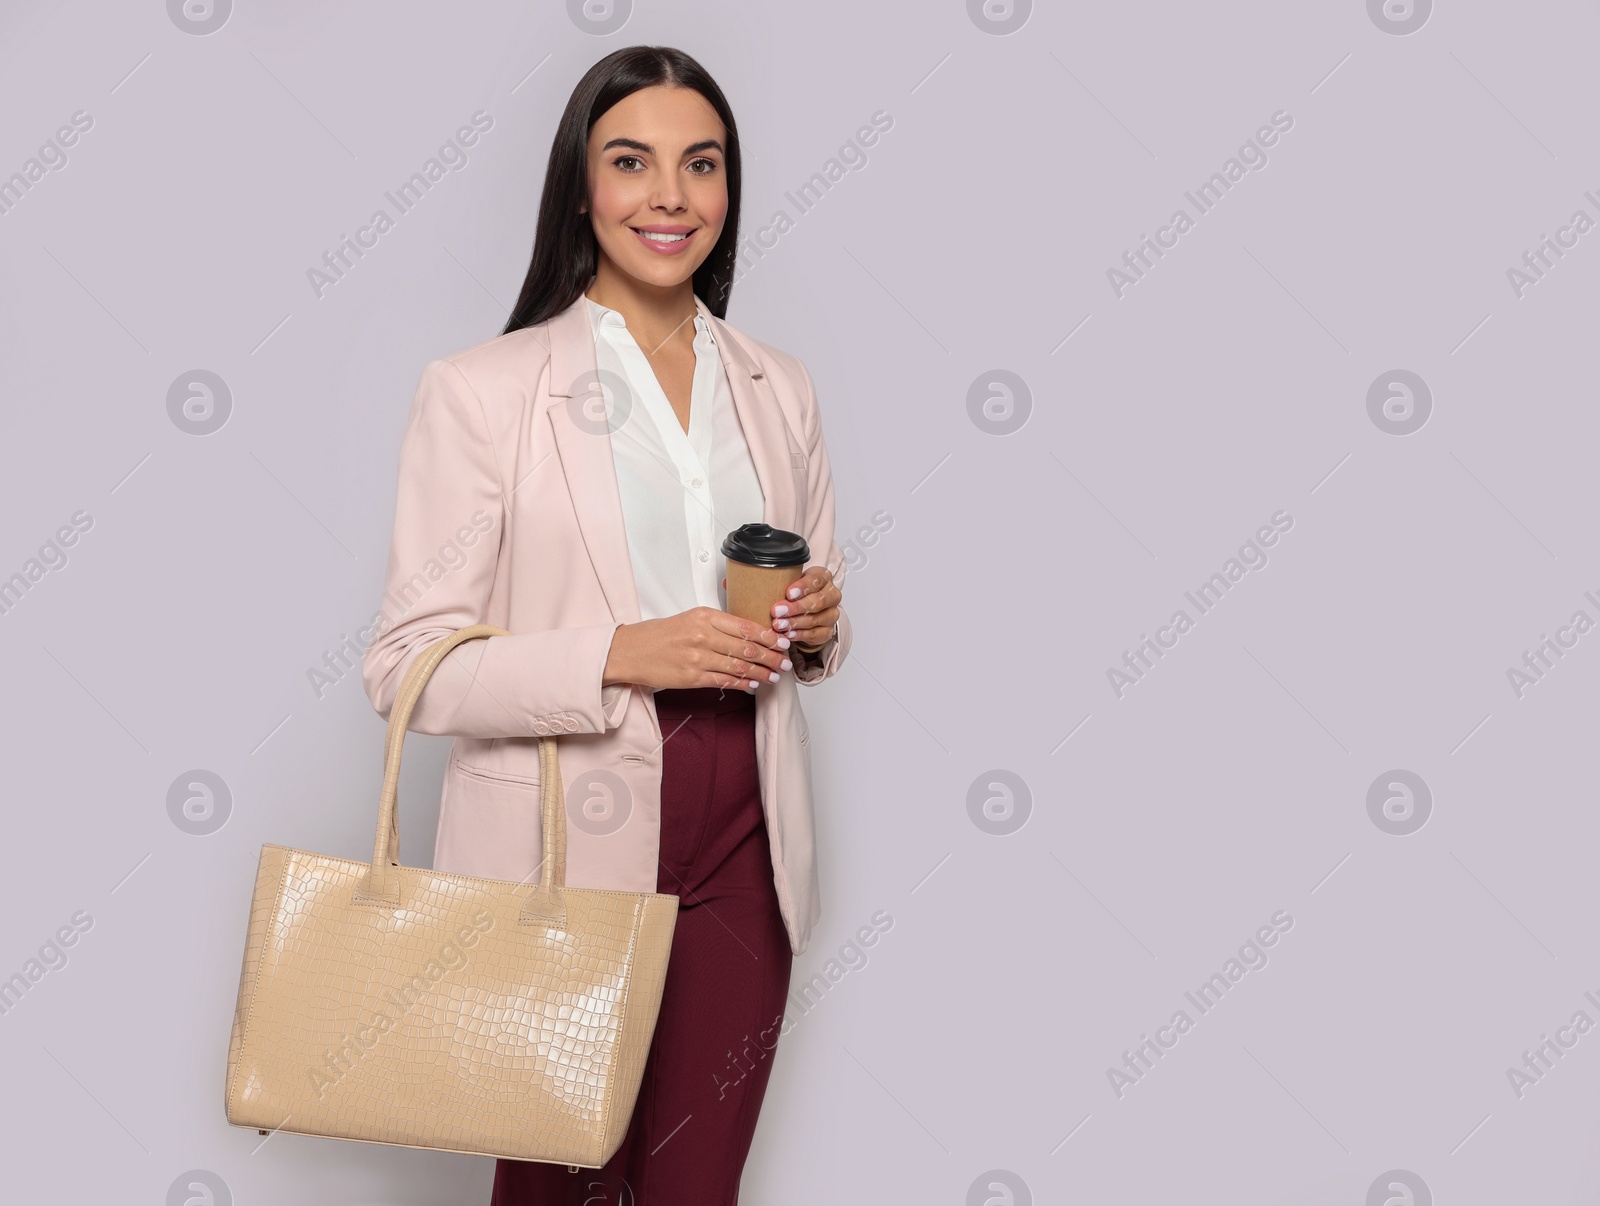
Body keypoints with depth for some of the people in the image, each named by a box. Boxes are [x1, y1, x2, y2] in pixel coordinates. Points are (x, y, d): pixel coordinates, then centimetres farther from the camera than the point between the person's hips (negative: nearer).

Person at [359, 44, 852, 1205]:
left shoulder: (780, 388, 8)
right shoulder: (481, 389, -7)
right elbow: (407, 668, -10)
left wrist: (816, 626, -5)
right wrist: (620, 655, -22)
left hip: (742, 849, 4)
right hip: (564, 850, -3)